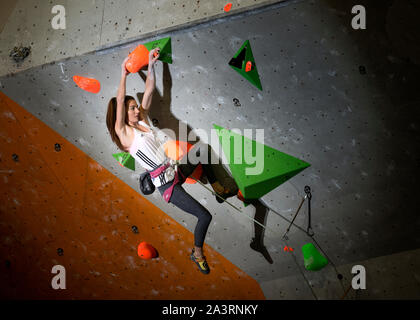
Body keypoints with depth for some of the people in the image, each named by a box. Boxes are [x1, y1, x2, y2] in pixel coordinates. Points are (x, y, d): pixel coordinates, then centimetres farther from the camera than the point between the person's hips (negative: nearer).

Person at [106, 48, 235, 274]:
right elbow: (120, 100, -19)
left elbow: (149, 90, 5)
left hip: (177, 169, 8)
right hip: (167, 185, -8)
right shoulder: (123, 133, -9)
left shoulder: (143, 120, 9)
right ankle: (197, 253, 17)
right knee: (205, 216, -9)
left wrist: (151, 65, 0)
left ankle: (217, 188, 26)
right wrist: (123, 75, -11)